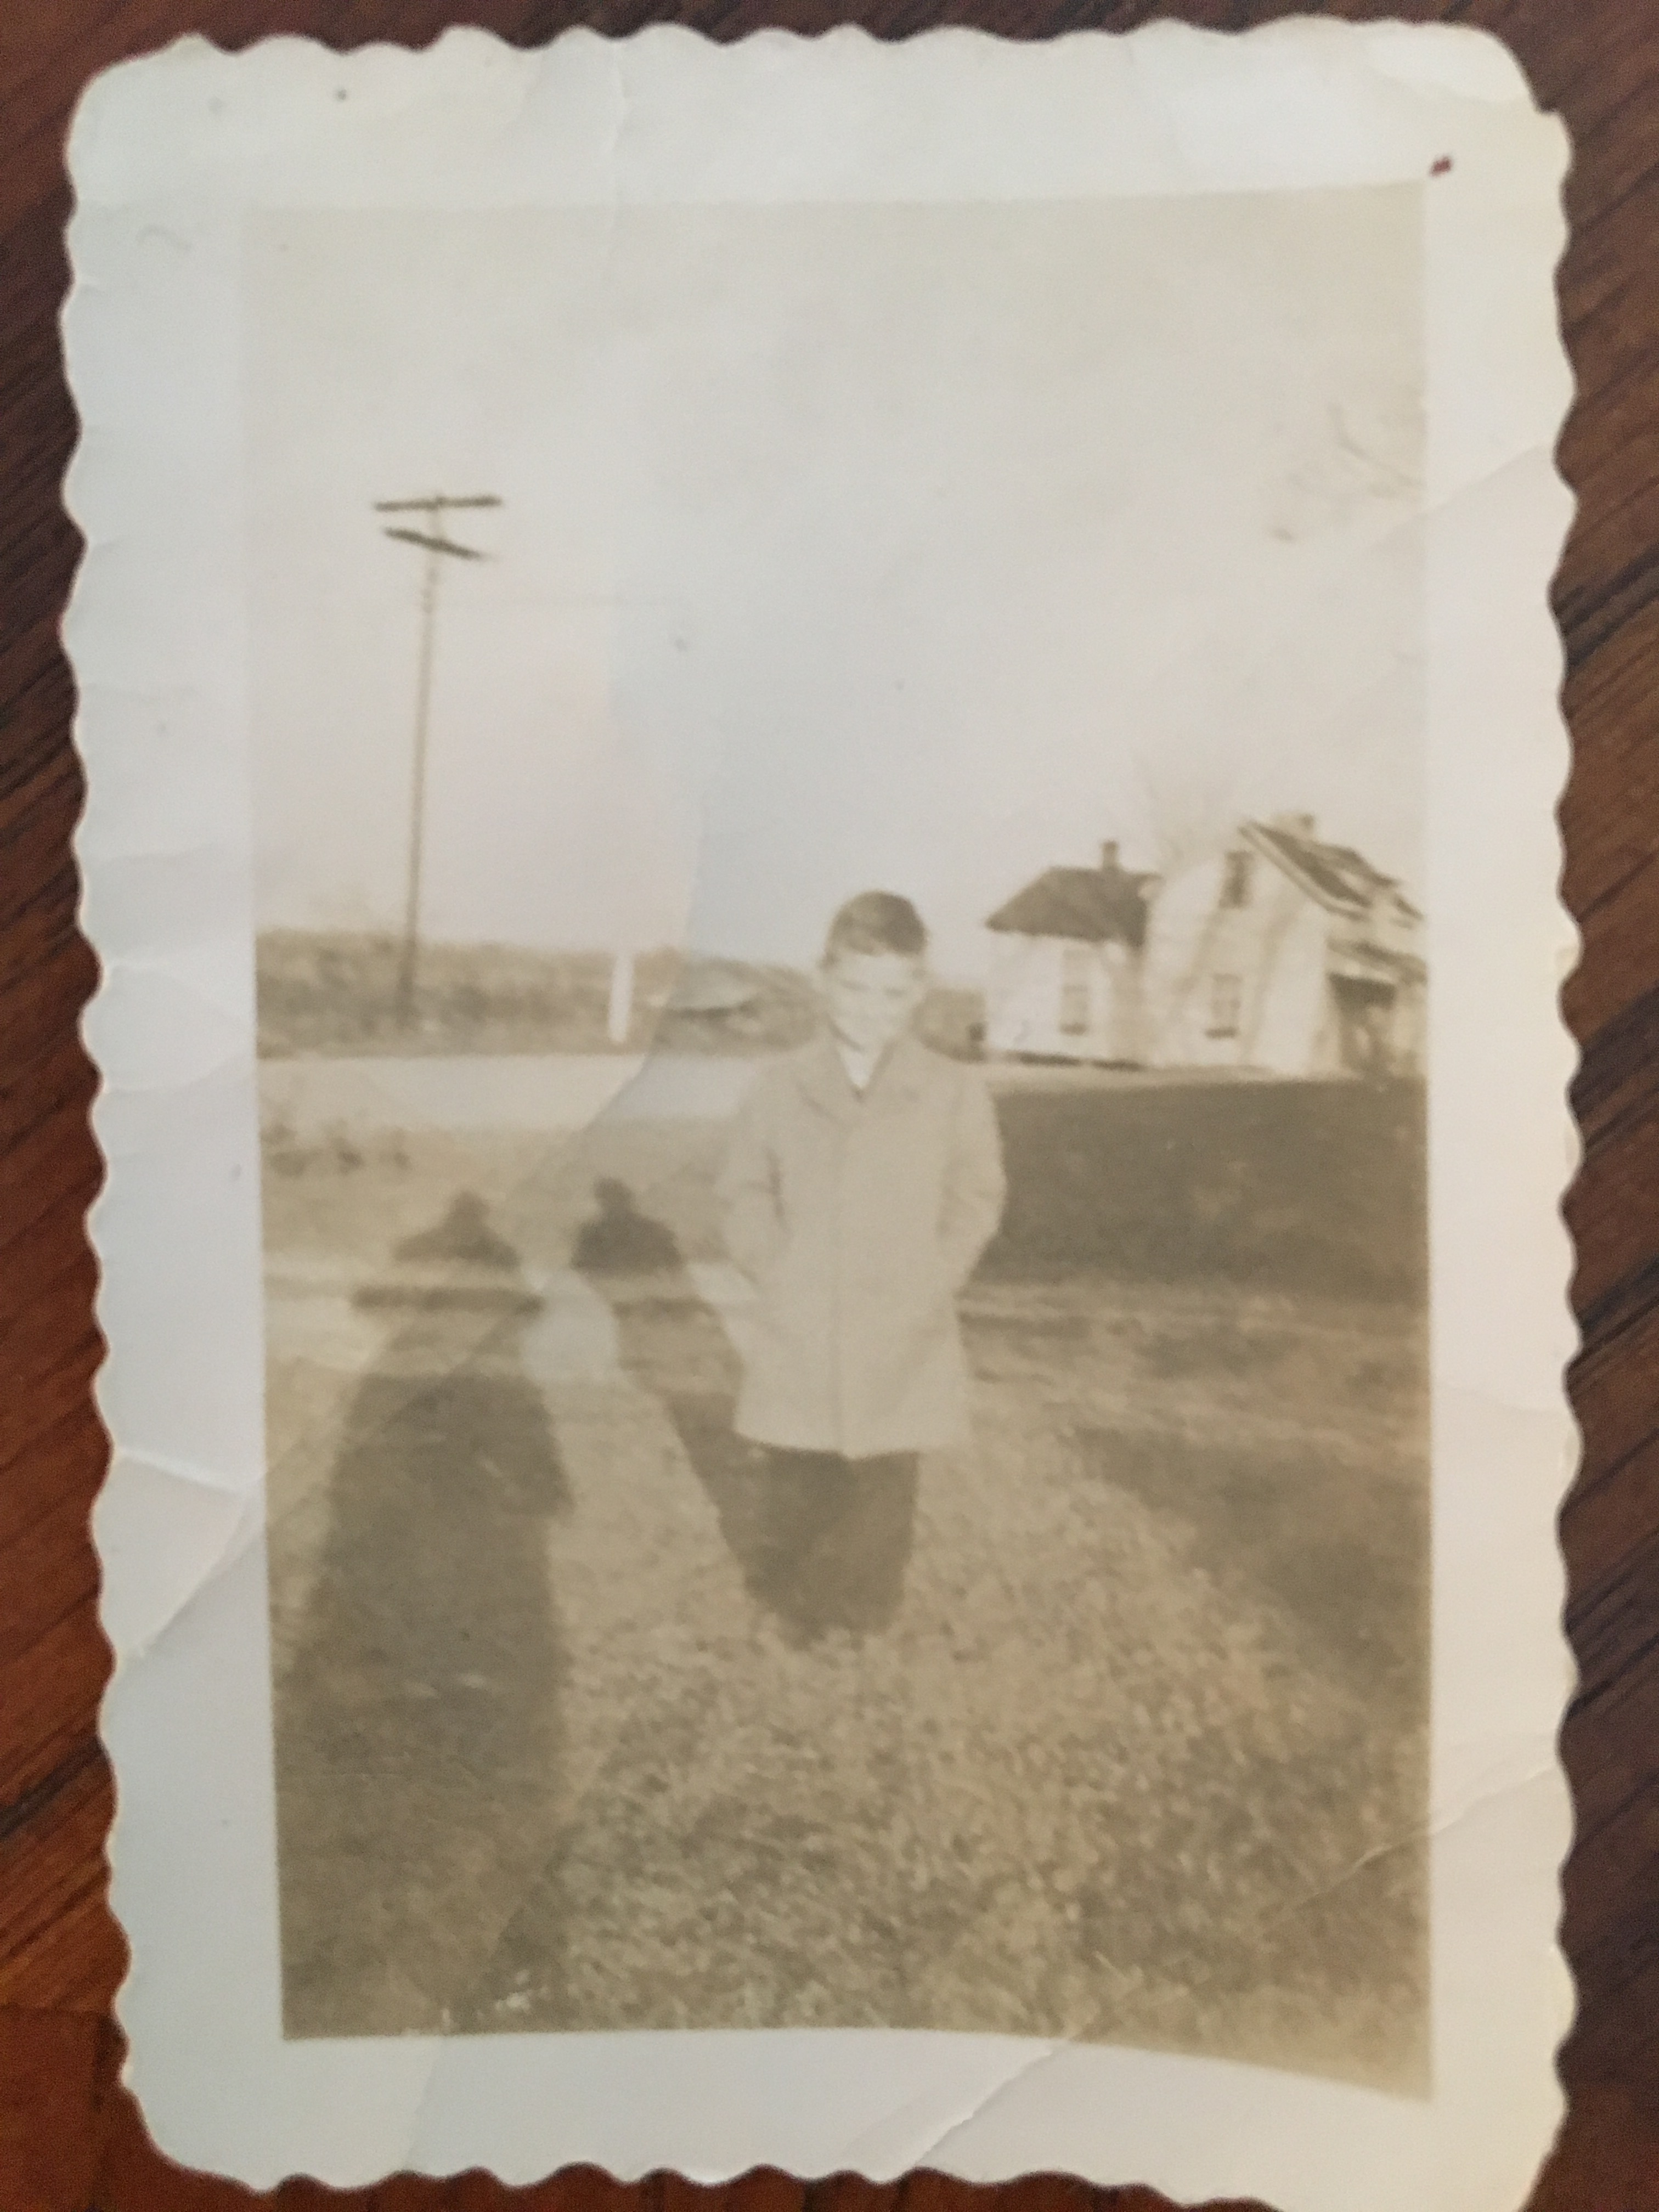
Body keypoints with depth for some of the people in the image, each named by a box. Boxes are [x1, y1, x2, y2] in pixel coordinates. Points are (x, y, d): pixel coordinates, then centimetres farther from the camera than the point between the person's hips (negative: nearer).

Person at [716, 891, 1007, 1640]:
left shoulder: (955, 1091, -3)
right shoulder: (781, 1086, -1)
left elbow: (977, 1199, 2)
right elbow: (745, 1190, 6)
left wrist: (930, 1283, -6)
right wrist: (774, 1270, -5)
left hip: (901, 1351, -1)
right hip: (797, 1345, 1)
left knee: (882, 1500, 8)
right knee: (797, 1498, 14)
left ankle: (868, 1628, 25)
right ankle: (792, 1622, 33)